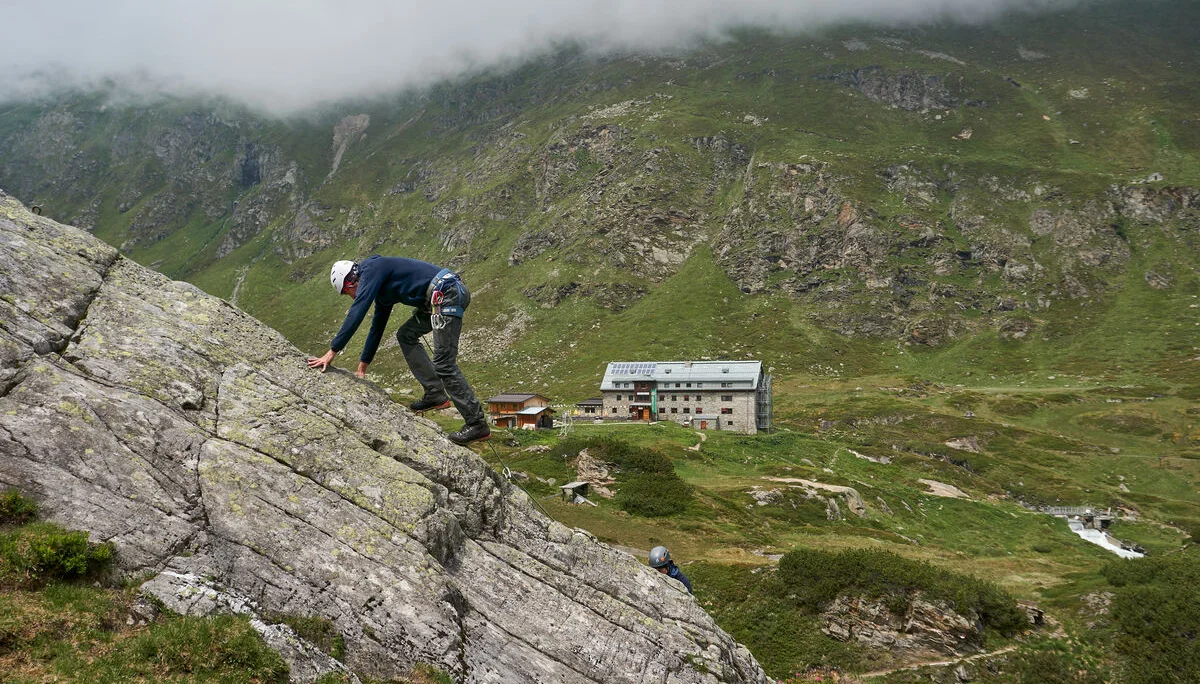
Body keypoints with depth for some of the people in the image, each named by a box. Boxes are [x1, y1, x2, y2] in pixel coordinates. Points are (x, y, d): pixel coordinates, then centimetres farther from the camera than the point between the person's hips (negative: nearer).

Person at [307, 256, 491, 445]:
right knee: (406, 335, 18)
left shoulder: (371, 269, -3)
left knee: (444, 364, -10)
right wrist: (362, 367, 38)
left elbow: (356, 313, -11)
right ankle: (435, 394, 12)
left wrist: (332, 352, -9)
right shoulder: (381, 290, 26)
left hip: (447, 294, -10)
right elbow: (377, 327, 34)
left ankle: (478, 424, -9)